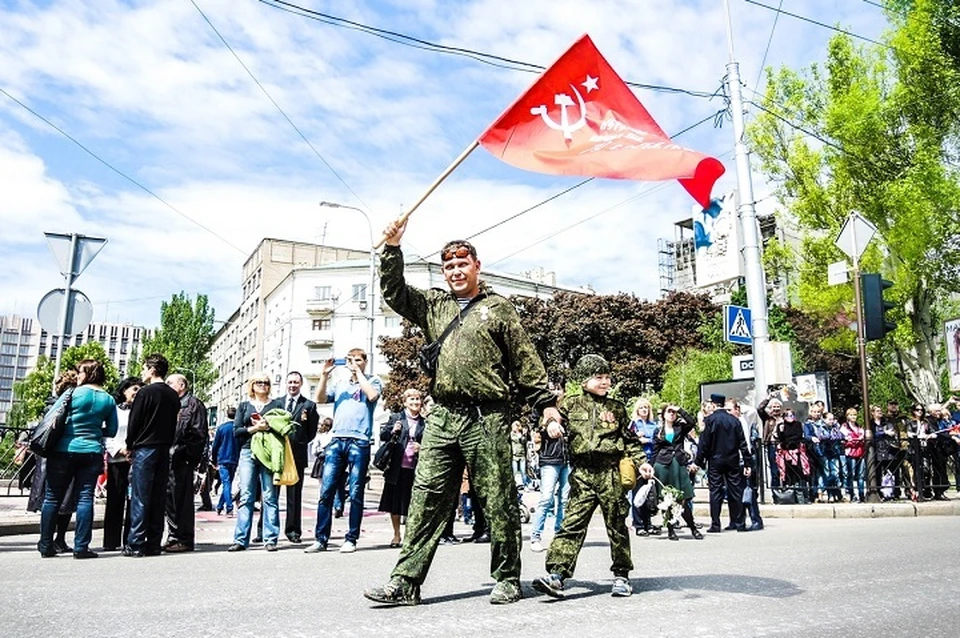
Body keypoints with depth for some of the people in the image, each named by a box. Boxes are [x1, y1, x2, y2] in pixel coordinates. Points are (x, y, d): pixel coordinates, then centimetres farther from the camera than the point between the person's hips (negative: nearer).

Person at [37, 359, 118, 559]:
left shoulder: (73, 394, -6)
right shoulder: (109, 400, 5)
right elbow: (111, 431, 8)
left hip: (64, 450, -2)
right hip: (92, 452, 2)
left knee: (53, 497, 8)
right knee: (85, 498, 3)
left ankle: (46, 545, 15)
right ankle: (81, 546, 2)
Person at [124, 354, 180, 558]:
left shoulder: (146, 392, -8)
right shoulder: (173, 396, 10)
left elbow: (134, 422, -7)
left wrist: (130, 447, 5)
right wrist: (166, 444, 15)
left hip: (145, 449, -6)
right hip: (164, 450, 6)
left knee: (139, 498, -3)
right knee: (158, 498, 7)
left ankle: (136, 544, -2)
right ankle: (154, 544, 10)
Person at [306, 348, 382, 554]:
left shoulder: (372, 381, 10)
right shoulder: (340, 383, 20)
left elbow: (372, 395, -12)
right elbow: (320, 399, 9)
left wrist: (358, 372, -5)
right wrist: (324, 375, 0)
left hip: (359, 442, -3)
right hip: (337, 441, 4)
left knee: (355, 494, 0)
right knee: (326, 491, -1)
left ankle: (351, 539, 7)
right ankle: (320, 539, 4)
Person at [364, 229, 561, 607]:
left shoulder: (498, 308, 8)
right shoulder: (433, 305, 18)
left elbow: (526, 361, 6)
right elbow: (393, 293, 12)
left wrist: (545, 402, 1)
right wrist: (393, 249, 1)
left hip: (487, 419, -3)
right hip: (442, 417, 4)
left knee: (498, 502, 3)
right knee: (426, 500, 2)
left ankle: (507, 580, 16)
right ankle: (405, 582, 7)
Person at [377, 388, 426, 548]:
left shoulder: (423, 423, 8)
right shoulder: (395, 417, 5)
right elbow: (382, 436, 3)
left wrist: (421, 447, -7)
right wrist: (392, 431, -16)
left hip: (414, 468, 1)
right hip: (397, 467, 0)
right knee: (394, 503, 7)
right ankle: (396, 535, 21)